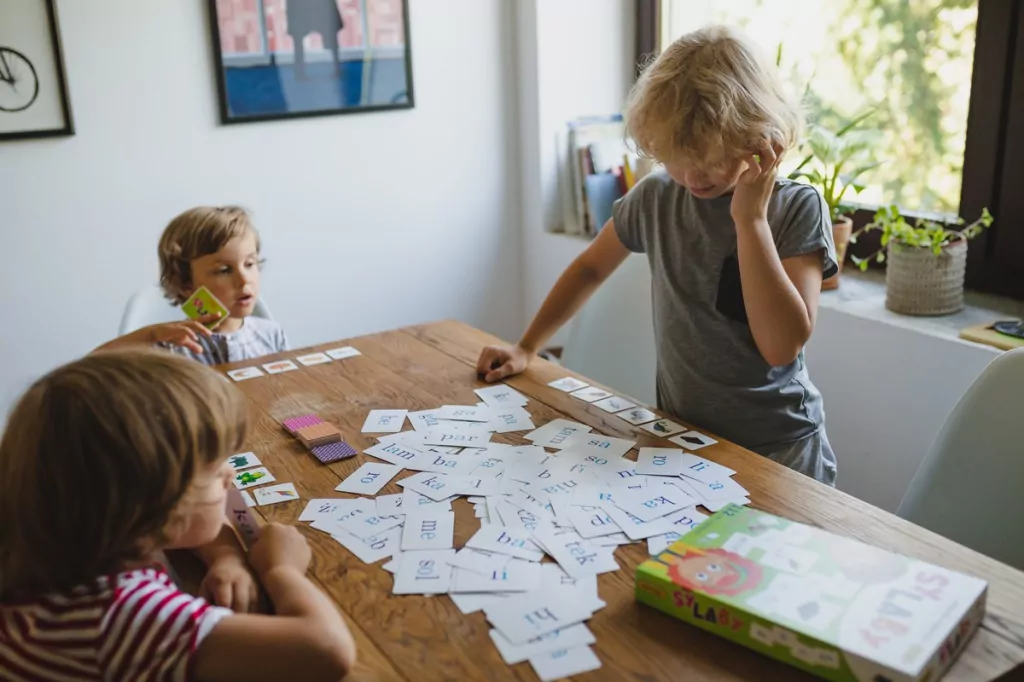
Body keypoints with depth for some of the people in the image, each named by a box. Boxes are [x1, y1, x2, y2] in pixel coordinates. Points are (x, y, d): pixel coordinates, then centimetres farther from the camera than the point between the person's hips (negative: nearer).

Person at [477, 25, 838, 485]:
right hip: (680, 433, 3)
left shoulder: (797, 209, -13)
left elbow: (782, 345, -24)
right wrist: (526, 349, 9)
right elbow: (591, 268, 12)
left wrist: (749, 217, -24)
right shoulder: (655, 197, -4)